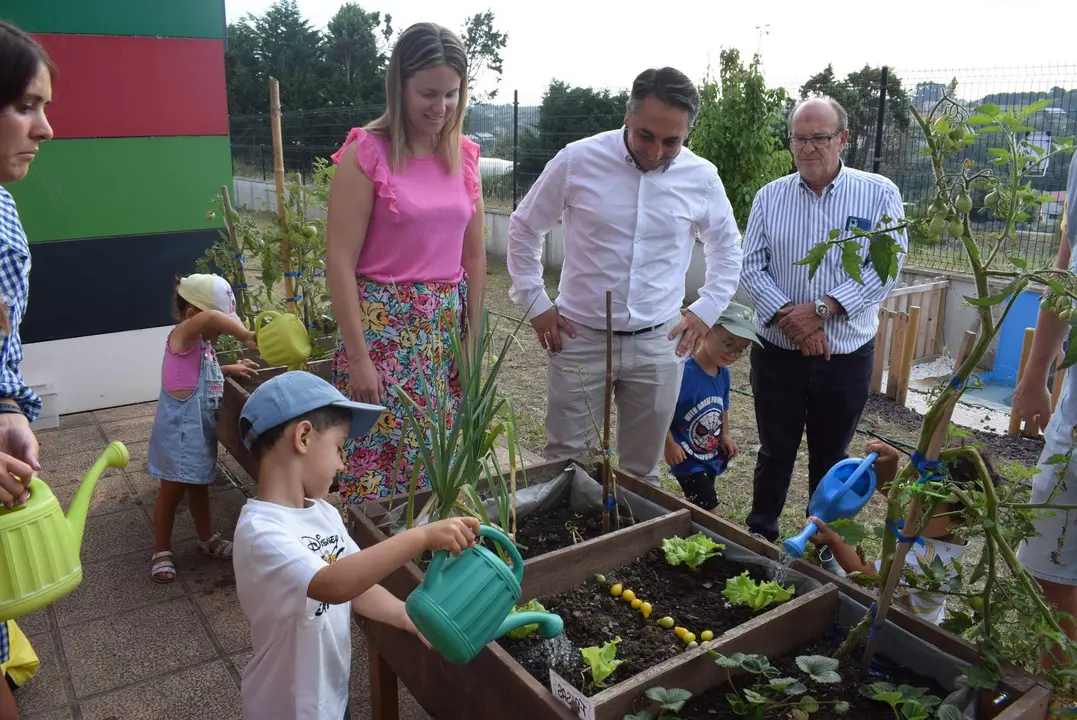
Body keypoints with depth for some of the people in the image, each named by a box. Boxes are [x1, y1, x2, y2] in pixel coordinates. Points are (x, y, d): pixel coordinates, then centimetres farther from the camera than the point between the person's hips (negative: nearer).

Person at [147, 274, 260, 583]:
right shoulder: (182, 336, -19)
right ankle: (162, 551, 23)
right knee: (171, 493, 7)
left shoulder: (203, 344, 8)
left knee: (199, 488, 23)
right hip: (179, 433, -8)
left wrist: (230, 369, 12)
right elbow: (209, 317, -40)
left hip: (200, 432, 8)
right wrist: (245, 336, -39)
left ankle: (207, 538, 38)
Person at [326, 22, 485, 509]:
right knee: (380, 451, 0)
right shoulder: (366, 153, -10)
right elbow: (340, 260, -12)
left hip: (447, 325, 5)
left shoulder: (464, 155, 6)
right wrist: (357, 355, -14)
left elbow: (473, 253, 11)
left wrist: (473, 335, 9)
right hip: (383, 325, -5)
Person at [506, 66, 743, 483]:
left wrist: (707, 309, 6)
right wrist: (535, 303, 0)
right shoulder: (577, 160, -8)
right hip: (579, 337, -1)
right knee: (565, 463, 7)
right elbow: (524, 229, 4)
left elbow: (727, 247, 16)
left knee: (642, 470, 13)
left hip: (659, 343, 2)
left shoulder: (702, 177, -2)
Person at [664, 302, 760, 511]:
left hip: (712, 455, 8)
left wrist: (725, 435, 10)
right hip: (687, 458, -8)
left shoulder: (723, 373, -1)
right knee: (708, 508, -7)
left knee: (697, 506, 21)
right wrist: (670, 444, -19)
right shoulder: (684, 372, -27)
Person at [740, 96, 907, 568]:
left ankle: (824, 550, 32)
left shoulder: (879, 194, -3)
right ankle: (759, 538, 32)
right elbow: (751, 266, -3)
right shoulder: (769, 197, 2)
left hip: (847, 356, -1)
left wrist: (821, 308, -21)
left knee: (830, 459, 14)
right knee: (775, 453, 13)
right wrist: (789, 317, -17)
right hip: (777, 352, 1)